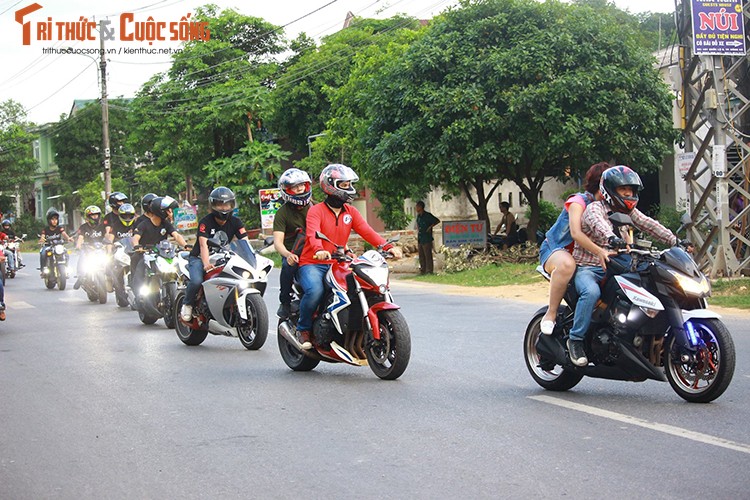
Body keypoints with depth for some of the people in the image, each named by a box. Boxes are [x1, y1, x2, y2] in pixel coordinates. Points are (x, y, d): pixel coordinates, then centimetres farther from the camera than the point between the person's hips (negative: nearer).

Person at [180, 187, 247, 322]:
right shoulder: (205, 222, -13)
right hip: (199, 258, -4)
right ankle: (187, 305, -2)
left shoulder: (235, 222, 1)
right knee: (196, 281, -31)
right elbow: (203, 244, -25)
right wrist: (206, 264, -43)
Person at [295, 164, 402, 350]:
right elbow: (313, 234, -23)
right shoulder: (316, 211, -4)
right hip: (312, 264, -5)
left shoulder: (351, 212, 13)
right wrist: (318, 250, -45)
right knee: (315, 291, -34)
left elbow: (367, 231, 0)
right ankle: (303, 328, -8)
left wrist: (387, 247, -18)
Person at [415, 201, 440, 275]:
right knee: (421, 256, 10)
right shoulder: (418, 216, 14)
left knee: (428, 255, -5)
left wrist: (430, 227, -13)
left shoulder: (427, 215, -9)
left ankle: (429, 271, -3)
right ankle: (423, 270, 16)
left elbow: (437, 221, -7)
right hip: (420, 239, 8)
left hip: (427, 239, -8)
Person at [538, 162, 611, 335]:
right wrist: (599, 252, -44)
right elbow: (576, 233, -31)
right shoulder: (578, 201, -15)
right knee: (567, 264, -42)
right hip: (554, 249, -8)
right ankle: (551, 314, -30)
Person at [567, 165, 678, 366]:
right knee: (591, 292, -36)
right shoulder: (595, 209, -10)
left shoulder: (629, 212, 13)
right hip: (587, 268, -7)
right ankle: (575, 339, -25)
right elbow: (598, 223, -33)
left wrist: (674, 240, -10)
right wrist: (611, 238, -55)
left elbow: (649, 225, 4)